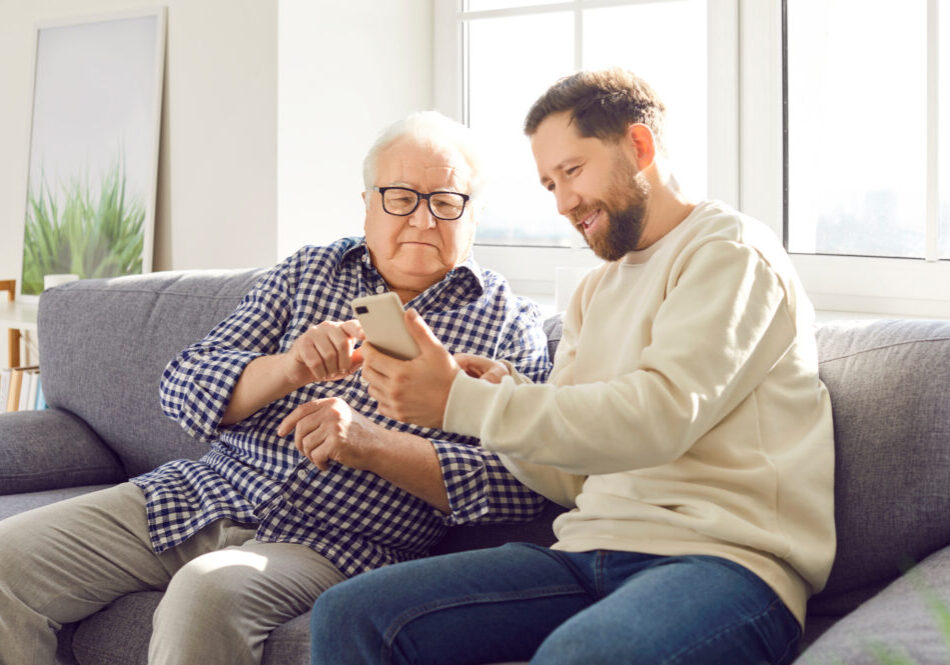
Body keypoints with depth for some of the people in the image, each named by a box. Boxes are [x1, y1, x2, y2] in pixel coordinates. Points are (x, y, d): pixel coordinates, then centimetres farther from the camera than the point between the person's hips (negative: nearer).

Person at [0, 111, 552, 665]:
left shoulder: (508, 323, 4)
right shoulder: (309, 272, 14)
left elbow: (522, 485, -8)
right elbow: (184, 385, 6)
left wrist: (372, 443, -17)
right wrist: (287, 369, -15)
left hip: (331, 542, -4)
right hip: (200, 492, 5)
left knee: (207, 593, -37)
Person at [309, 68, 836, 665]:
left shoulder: (731, 253, -1)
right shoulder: (597, 292, 24)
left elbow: (660, 415, -17)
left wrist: (460, 402, -17)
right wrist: (502, 392, -3)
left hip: (721, 556, -7)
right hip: (592, 553, 7)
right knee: (350, 615, -11)